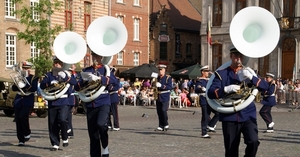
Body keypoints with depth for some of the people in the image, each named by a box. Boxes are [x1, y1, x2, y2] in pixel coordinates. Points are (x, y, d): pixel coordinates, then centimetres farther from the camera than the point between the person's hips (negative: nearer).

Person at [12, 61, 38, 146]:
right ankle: (21, 140, 7)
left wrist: (24, 85, -22)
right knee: (18, 120, 0)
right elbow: (13, 88, 10)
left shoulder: (34, 78, 3)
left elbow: (34, 88, -13)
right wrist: (17, 84, -11)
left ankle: (27, 133, 1)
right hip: (18, 101, 5)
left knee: (23, 116, -24)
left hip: (28, 102, -4)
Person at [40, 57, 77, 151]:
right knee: (52, 124, 2)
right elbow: (42, 85, -1)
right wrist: (51, 83, -18)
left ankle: (65, 138, 3)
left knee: (62, 119, -20)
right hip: (52, 102, 2)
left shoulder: (66, 74, 9)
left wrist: (65, 77, -20)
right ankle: (55, 144, 13)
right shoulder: (49, 75, 11)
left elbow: (75, 82, -6)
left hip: (63, 102, -2)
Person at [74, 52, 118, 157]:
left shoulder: (105, 69, 4)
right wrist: (86, 80, -13)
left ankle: (105, 147, -5)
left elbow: (115, 82, -14)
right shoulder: (86, 70, 12)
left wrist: (99, 78, -23)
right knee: (93, 134, 4)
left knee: (101, 124, -28)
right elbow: (77, 87, 7)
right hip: (90, 104, 3)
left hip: (103, 103, -3)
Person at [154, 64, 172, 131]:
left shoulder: (168, 78, -3)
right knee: (159, 112, 5)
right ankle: (161, 126, 12)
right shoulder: (157, 78, 14)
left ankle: (166, 124, 4)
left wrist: (161, 85, -24)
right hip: (158, 97, 6)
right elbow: (155, 86, 22)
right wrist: (154, 84, 0)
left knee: (163, 110, -13)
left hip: (165, 98, -6)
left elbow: (170, 87, -14)